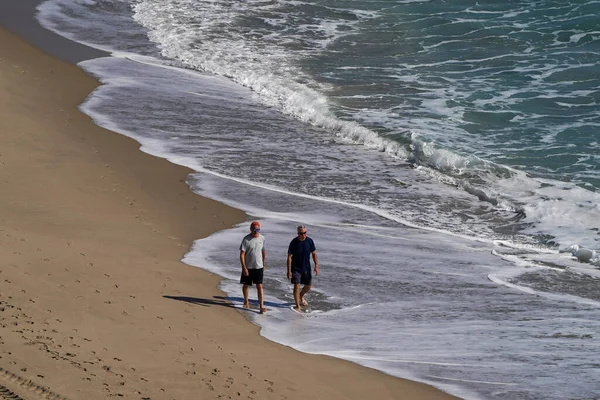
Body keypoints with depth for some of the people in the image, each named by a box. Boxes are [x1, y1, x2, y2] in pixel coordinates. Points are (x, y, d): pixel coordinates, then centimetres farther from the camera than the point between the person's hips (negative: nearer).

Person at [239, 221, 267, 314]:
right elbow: (242, 254, -12)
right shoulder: (246, 239, -12)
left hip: (259, 267, 2)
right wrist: (244, 267, -18)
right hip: (248, 267, -2)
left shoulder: (262, 238, 1)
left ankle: (261, 306, -10)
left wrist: (264, 264, 18)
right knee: (246, 285, 14)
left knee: (259, 286, -6)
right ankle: (246, 301, 37)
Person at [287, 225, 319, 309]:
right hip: (296, 268, -4)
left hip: (306, 268, 4)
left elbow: (314, 254, 3)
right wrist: (289, 271, -16)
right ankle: (297, 305, 0)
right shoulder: (294, 242, -15)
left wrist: (316, 266, -6)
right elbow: (289, 257, -12)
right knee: (297, 286, -9)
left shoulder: (309, 241, -6)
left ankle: (301, 296, 43)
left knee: (308, 286, 13)